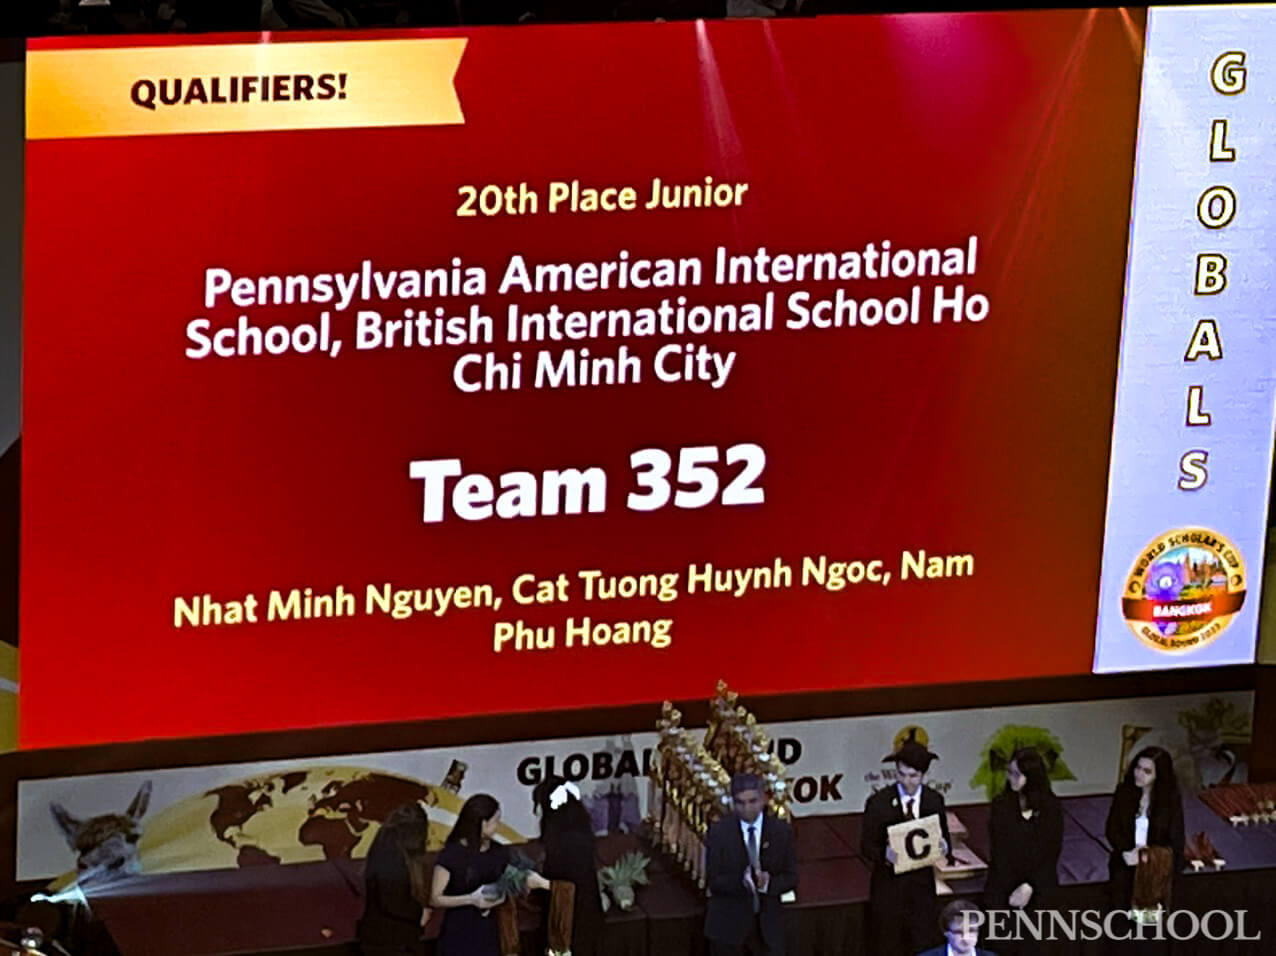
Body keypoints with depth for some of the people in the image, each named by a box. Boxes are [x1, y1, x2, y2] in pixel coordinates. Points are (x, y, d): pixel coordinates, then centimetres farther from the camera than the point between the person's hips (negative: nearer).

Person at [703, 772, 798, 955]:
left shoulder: (782, 831, -4)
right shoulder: (719, 832, -9)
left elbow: (791, 878, -2)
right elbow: (713, 880, -11)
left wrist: (768, 883, -24)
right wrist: (741, 882, -31)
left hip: (768, 924, 1)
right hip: (728, 923, -1)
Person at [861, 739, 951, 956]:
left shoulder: (934, 801, 3)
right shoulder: (879, 803, -7)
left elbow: (944, 838, 9)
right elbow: (866, 846, -5)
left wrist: (944, 846, -16)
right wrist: (885, 854, -27)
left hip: (922, 884, 3)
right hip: (889, 884, -2)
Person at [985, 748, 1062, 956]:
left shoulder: (1050, 806, -1)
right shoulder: (1001, 804, -2)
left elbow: (1052, 851, -2)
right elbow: (998, 850, -4)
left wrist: (1030, 886, -12)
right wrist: (1013, 889, -12)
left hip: (1039, 890, 0)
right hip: (1003, 889, 0)